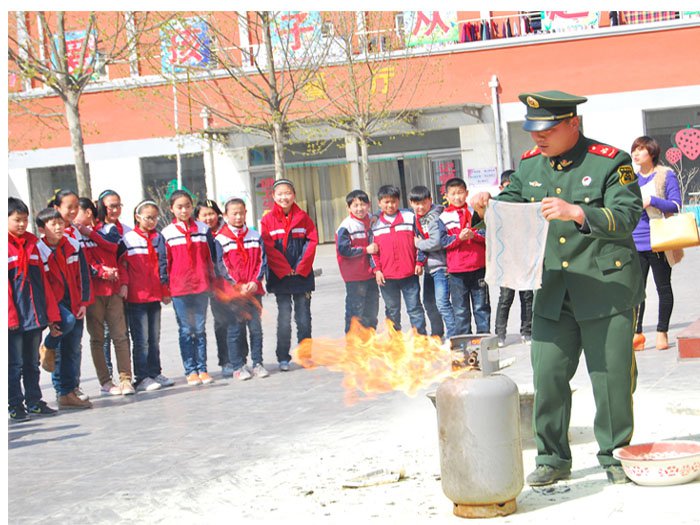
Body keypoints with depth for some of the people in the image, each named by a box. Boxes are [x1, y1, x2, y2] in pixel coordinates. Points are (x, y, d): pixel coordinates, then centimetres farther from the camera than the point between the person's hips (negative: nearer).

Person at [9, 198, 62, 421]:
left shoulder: (31, 243, 13)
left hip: (35, 316, 6)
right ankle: (15, 405, 7)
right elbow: (4, 285, -11)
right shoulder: (7, 245, -6)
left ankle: (34, 402, 21)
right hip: (14, 318, -6)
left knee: (32, 363, 14)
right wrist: (11, 316, -17)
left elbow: (43, 281, 13)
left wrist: (51, 315, 10)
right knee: (14, 364, 0)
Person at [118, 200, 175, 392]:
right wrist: (123, 284, -13)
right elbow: (121, 264, -2)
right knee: (141, 339, -5)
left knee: (154, 338, 12)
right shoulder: (128, 239, -2)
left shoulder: (158, 238, 12)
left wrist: (165, 291, 11)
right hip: (136, 296, -5)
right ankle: (141, 378, -1)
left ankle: (155, 373, 19)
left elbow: (163, 266, 13)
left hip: (155, 295, 5)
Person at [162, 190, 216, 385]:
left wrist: (212, 281, 8)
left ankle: (202, 369, 10)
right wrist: (166, 288, 0)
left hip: (201, 286, 2)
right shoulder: (167, 234, 2)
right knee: (186, 330, 2)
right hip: (179, 288, -2)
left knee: (200, 329, 5)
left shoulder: (203, 230, 8)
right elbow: (165, 262, 3)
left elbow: (210, 257, 12)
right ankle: (191, 371, 5)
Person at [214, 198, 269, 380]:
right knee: (235, 329, 0)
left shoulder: (255, 237, 10)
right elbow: (221, 266, -5)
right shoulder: (220, 239, 0)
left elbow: (261, 261, 7)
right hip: (231, 292, -3)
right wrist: (238, 285, -13)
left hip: (254, 290, 3)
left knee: (256, 327, 5)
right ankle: (238, 367, 6)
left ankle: (257, 363, 13)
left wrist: (255, 281, -8)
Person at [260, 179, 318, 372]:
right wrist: (285, 270, -11)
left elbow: (312, 241, 0)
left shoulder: (303, 217, 6)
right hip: (280, 276, -2)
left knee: (304, 317, 6)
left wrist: (301, 267, -9)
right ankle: (283, 358, 2)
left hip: (302, 275, 2)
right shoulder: (268, 221, 0)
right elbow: (268, 249, -6)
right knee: (284, 318, -3)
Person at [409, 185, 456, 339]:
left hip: (440, 265, -9)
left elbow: (436, 243, -23)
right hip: (428, 266, 9)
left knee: (442, 302, -14)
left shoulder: (434, 217, -15)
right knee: (428, 302, 17)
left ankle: (453, 335, -9)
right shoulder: (418, 218, 12)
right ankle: (437, 333, 32)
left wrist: (418, 244, -10)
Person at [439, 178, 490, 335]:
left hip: (478, 267, 0)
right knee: (460, 309, 5)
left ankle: (484, 334, 14)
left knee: (481, 305, 7)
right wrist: (459, 237, -18)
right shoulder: (444, 217, 4)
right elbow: (443, 241, -3)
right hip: (456, 270, 0)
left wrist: (474, 235, -17)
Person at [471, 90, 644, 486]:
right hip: (552, 294, 4)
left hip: (606, 290, -4)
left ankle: (616, 456, 19)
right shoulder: (530, 165, 9)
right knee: (547, 377, 3)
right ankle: (553, 458, 16)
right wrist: (487, 206, -8)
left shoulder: (610, 162, -7)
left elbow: (627, 216, -17)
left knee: (612, 376, 2)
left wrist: (577, 212, -30)